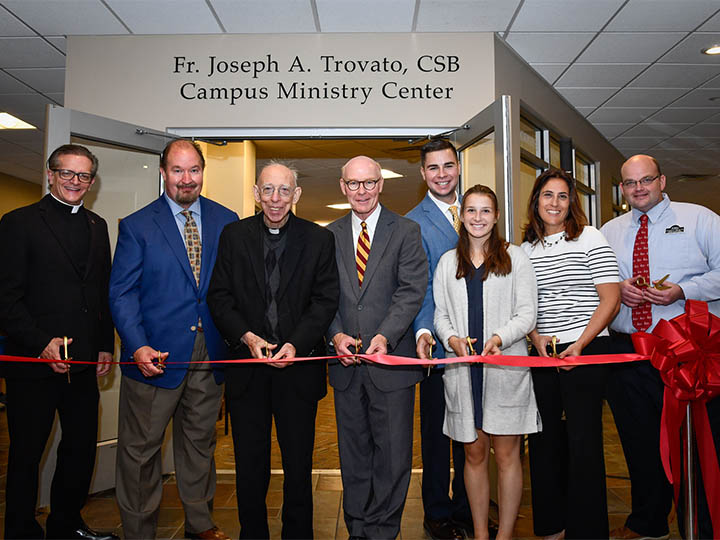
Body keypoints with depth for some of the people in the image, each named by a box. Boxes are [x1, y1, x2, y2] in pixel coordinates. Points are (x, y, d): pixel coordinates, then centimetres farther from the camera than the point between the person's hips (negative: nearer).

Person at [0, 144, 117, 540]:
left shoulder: (97, 226, 13)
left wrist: (105, 345, 8)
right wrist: (41, 342, -18)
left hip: (83, 361, 6)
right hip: (33, 361, -5)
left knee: (82, 448, 15)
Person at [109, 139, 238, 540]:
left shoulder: (226, 221, 7)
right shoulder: (136, 226, 0)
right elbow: (122, 293, -5)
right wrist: (138, 346, -18)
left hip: (209, 355, 3)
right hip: (156, 355, -2)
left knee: (200, 443, 17)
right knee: (141, 449, 9)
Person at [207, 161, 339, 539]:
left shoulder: (319, 239, 1)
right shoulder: (233, 235, 4)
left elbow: (325, 300, -4)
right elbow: (219, 296, 1)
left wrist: (296, 344, -17)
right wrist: (247, 336, -14)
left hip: (298, 365, -1)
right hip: (247, 365, 1)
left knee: (299, 463, 12)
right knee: (250, 463, 14)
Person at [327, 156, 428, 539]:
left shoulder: (406, 231, 0)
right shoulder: (330, 236, 10)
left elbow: (412, 290, -8)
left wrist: (384, 336, -20)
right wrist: (337, 334, -10)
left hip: (390, 358, -3)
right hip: (346, 362, 3)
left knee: (393, 452, 6)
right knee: (353, 453, 15)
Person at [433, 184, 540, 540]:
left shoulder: (515, 257, 5)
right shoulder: (447, 262, 12)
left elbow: (527, 314, 0)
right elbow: (440, 314, 12)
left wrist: (500, 338, -17)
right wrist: (451, 339, -8)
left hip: (506, 368, -2)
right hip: (462, 369, 2)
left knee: (507, 454, 4)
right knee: (474, 454, 11)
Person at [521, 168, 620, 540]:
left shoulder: (589, 238, -2)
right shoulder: (526, 248, 10)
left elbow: (610, 300, -6)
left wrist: (579, 345, -13)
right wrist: (536, 337, -3)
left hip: (586, 352, -4)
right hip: (541, 353, 5)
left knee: (583, 440, -1)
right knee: (545, 438, 10)